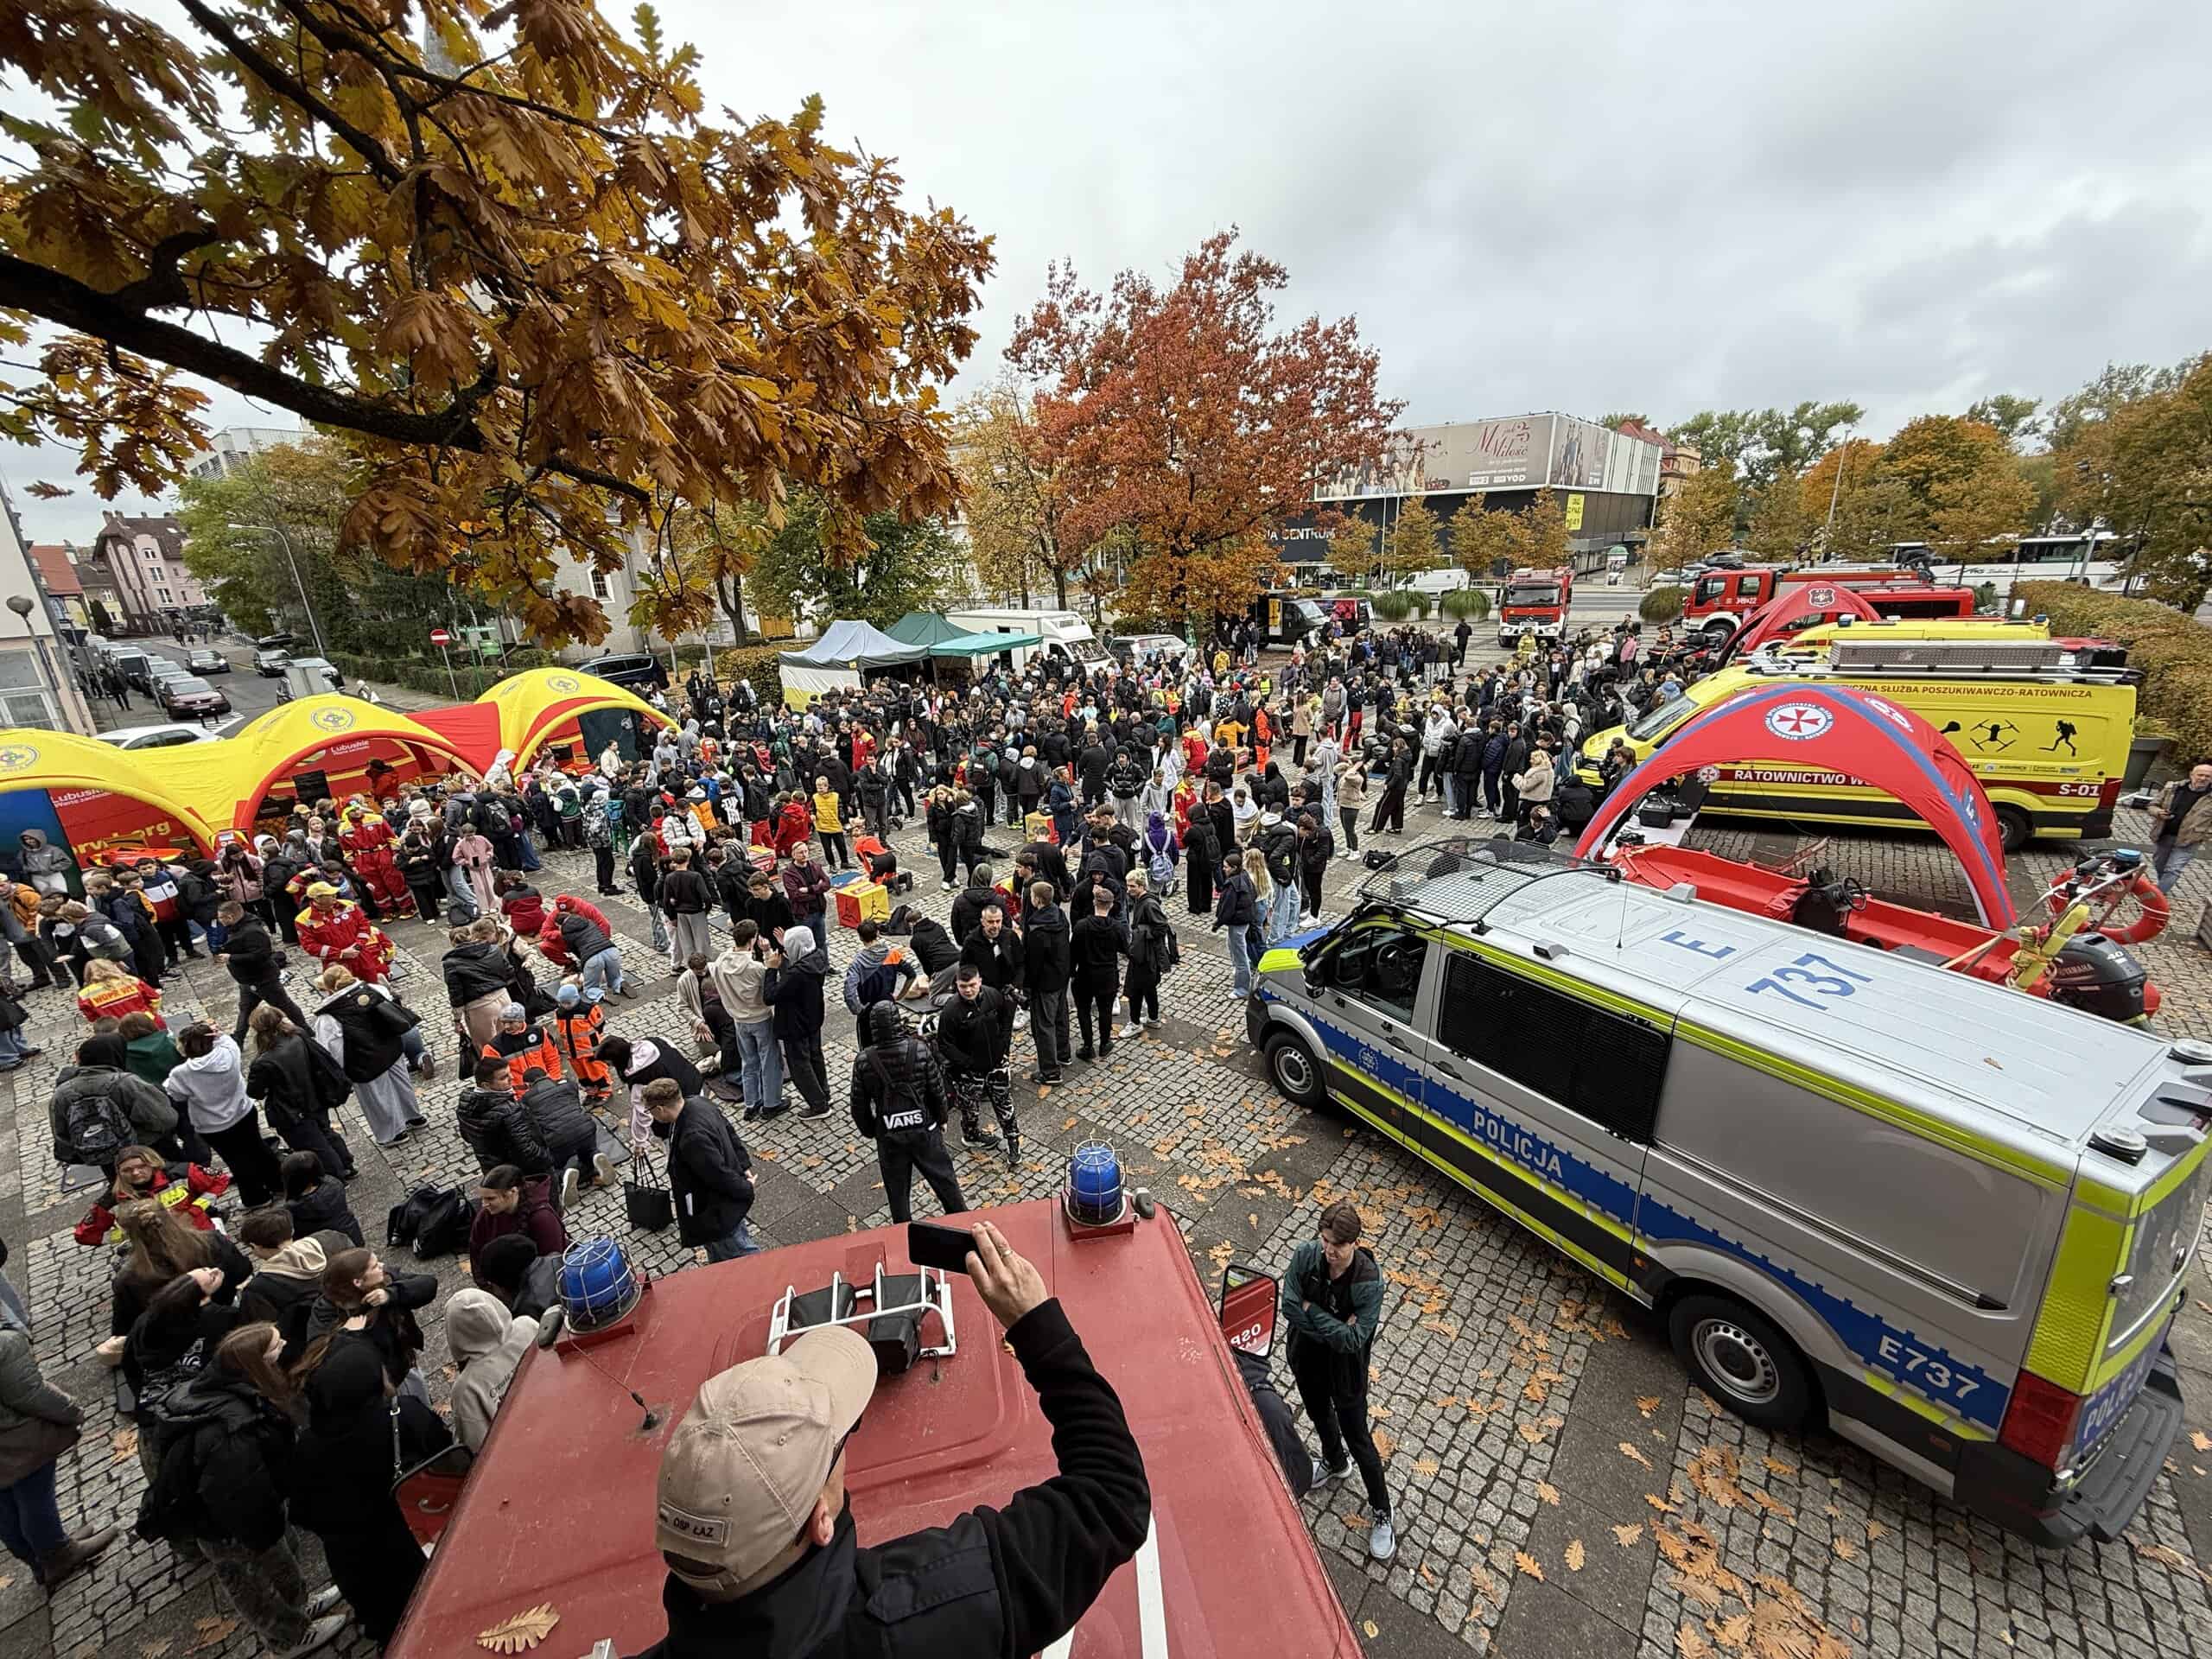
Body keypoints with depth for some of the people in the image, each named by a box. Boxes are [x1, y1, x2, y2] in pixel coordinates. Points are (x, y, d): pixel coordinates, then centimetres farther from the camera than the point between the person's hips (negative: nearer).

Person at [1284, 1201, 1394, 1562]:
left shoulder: (1370, 1281, -32)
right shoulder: (1305, 1255, -24)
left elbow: (1354, 1341, -30)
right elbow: (1289, 1308, -21)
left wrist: (1310, 1310, -27)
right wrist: (1335, 1329, -26)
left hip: (1345, 1369, -4)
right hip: (1307, 1359, 4)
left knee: (1358, 1439, 15)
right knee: (1319, 1415, 30)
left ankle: (1381, 1512, 41)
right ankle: (1335, 1462, 61)